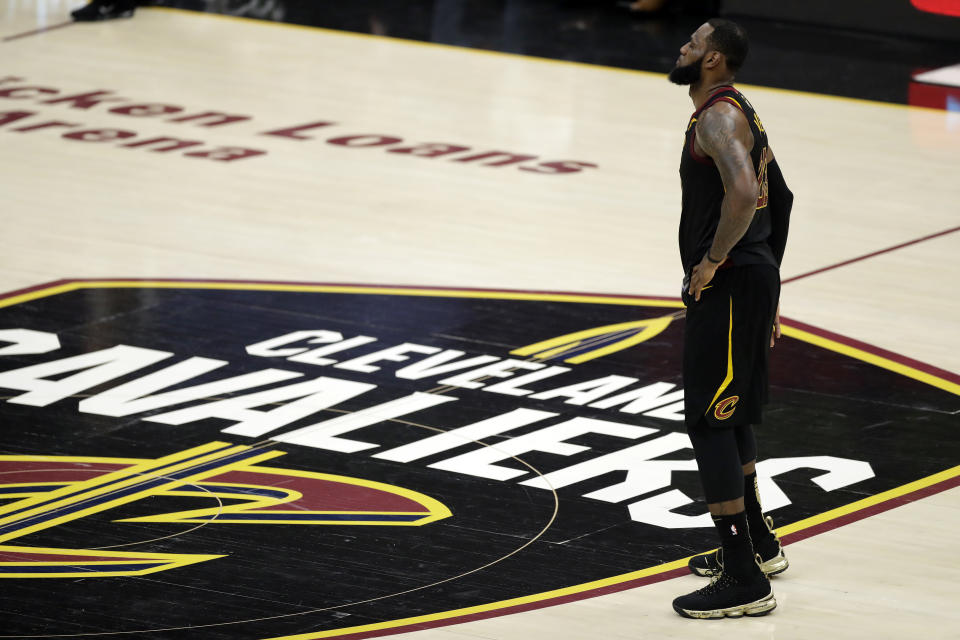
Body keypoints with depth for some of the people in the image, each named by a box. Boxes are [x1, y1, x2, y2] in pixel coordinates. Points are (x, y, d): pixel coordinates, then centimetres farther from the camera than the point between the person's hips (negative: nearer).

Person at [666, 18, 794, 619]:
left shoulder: (718, 118, -16)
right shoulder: (742, 113, 17)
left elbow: (742, 193, -34)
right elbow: (780, 198, 26)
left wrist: (712, 261, -23)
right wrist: (767, 281, 27)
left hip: (728, 285, -11)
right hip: (752, 277, 11)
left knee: (709, 421, -9)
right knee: (728, 413, 24)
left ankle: (745, 581, -10)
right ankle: (758, 543, 39)